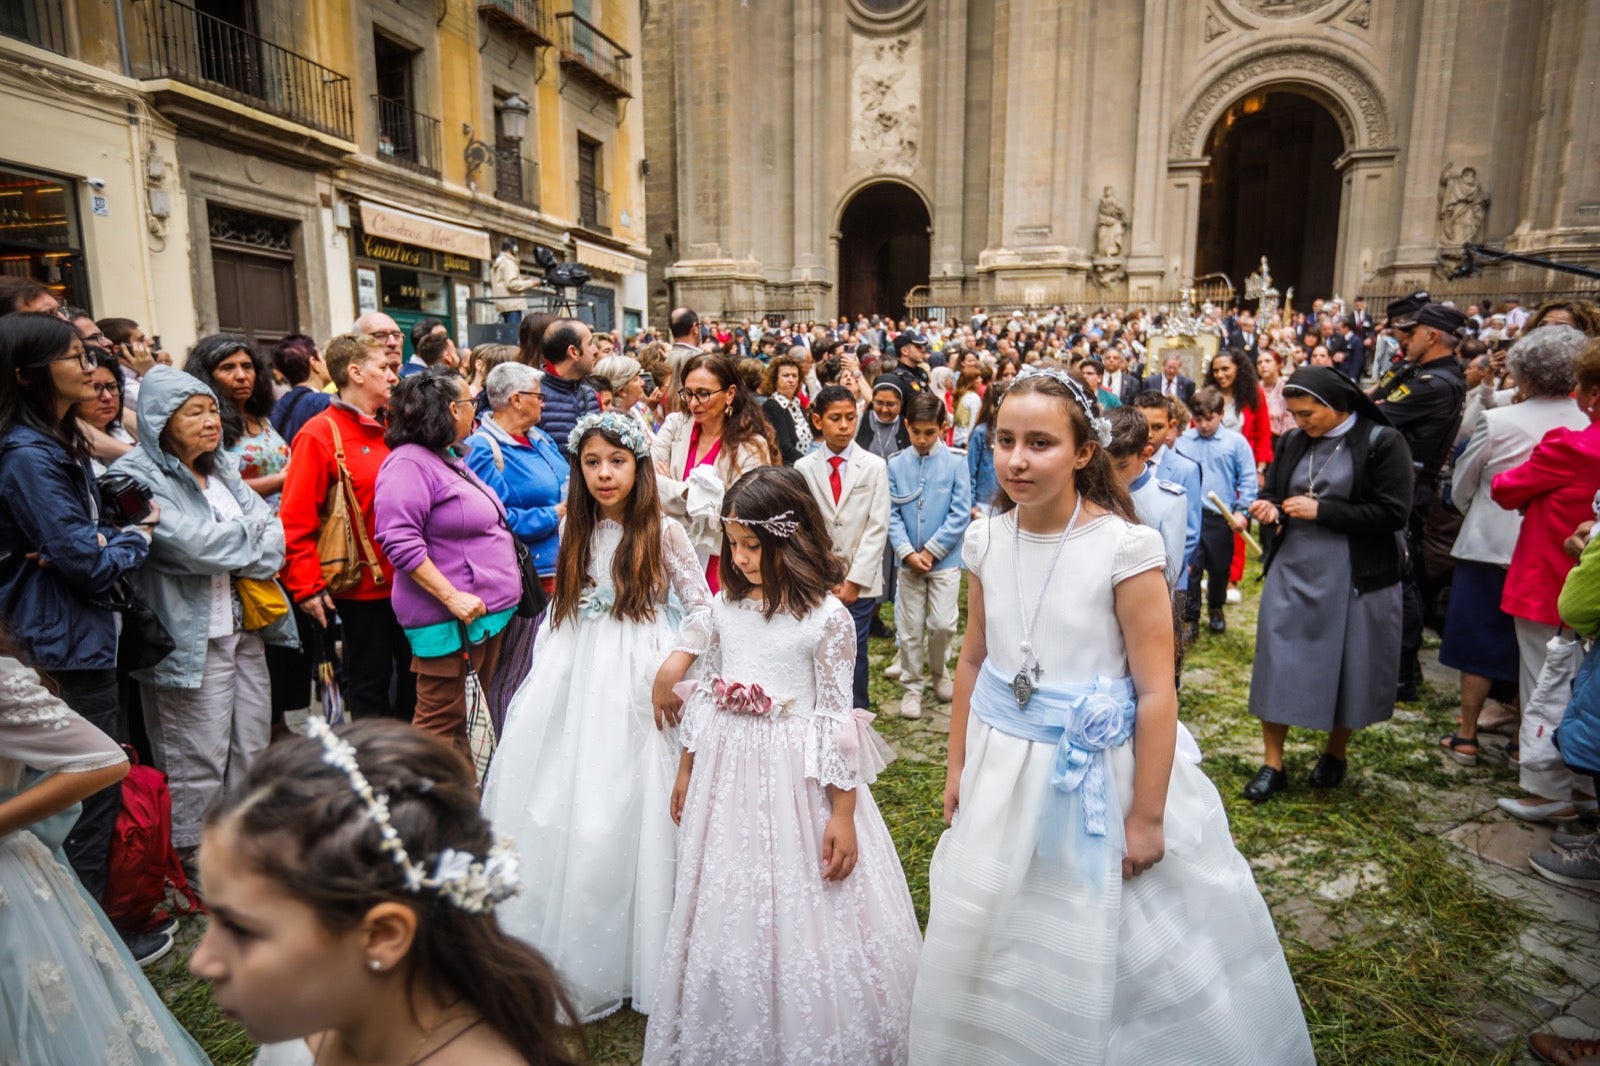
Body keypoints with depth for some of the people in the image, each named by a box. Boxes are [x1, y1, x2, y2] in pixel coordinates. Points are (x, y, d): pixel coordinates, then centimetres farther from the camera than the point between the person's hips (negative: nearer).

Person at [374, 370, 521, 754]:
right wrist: (452, 597, -26)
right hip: (449, 620, -10)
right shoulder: (409, 463, -14)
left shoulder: (451, 458, 16)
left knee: (472, 719, 17)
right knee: (440, 722, -2)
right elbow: (400, 541, -23)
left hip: (486, 611, 10)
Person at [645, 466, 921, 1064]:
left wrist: (843, 813, -11)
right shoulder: (726, 604, 2)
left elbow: (837, 719, -12)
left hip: (797, 778, -5)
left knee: (798, 916, 6)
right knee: (727, 912, 17)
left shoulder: (827, 618, -14)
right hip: (727, 772, 5)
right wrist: (686, 770, 17)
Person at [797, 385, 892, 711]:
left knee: (854, 656, 1)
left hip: (860, 582, -1)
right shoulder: (803, 468, 3)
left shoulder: (874, 466, 1)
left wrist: (855, 581, -8)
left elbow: (877, 528, -3)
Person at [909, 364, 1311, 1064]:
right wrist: (957, 768, 13)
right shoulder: (986, 540, -2)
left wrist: (1146, 817, -12)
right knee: (988, 948, 20)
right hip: (1003, 769, 5)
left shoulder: (1124, 547, -18)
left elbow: (1156, 692, -15)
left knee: (1108, 950, 12)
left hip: (1100, 771, -5)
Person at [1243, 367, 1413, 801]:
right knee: (1279, 663, 2)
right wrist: (1269, 506, -9)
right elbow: (1273, 490, 15)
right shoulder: (1294, 441, 5)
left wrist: (1321, 510, -18)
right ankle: (1272, 764, 13)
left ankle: (1335, 754, 32)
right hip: (1291, 570, 4)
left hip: (1354, 577, -3)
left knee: (1346, 665, 9)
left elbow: (1394, 513, -15)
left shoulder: (1382, 441, -8)